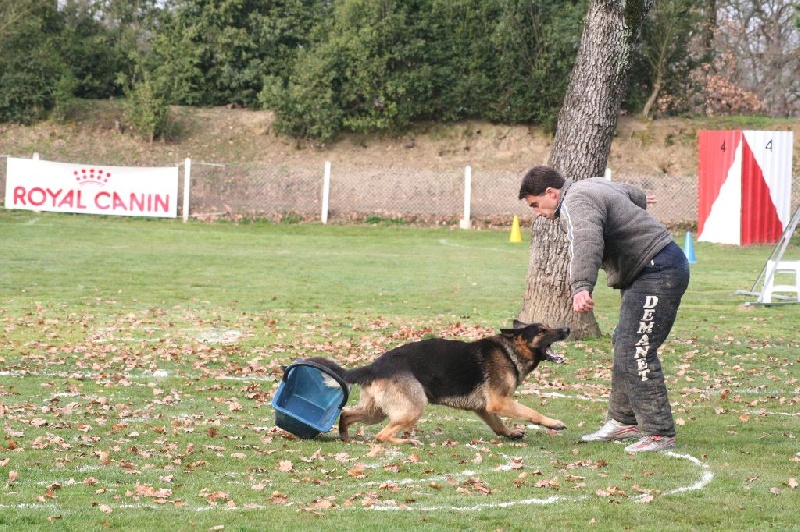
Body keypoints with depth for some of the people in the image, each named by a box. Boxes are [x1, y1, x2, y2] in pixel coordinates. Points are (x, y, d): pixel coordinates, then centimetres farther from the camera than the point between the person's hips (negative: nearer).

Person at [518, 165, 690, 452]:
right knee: (624, 346, 18)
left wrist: (581, 287, -53)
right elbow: (625, 191, 39)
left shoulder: (577, 203, -17)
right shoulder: (590, 187, 17)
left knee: (636, 354, -14)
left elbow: (587, 244, -38)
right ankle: (624, 421, 27)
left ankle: (659, 433, -10)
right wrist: (639, 199, 64)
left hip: (658, 274, -12)